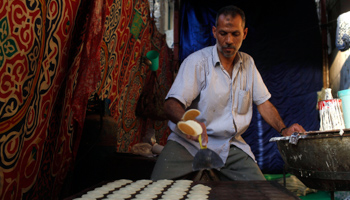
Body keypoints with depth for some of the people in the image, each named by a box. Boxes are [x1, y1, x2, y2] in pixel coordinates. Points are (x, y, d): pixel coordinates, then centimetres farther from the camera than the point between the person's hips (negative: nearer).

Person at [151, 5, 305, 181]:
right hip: (189, 142, -4)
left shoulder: (248, 63, 10)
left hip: (231, 145, 5)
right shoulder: (197, 61, -9)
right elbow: (172, 104, -18)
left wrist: (283, 130, 0)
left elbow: (263, 102, 16)